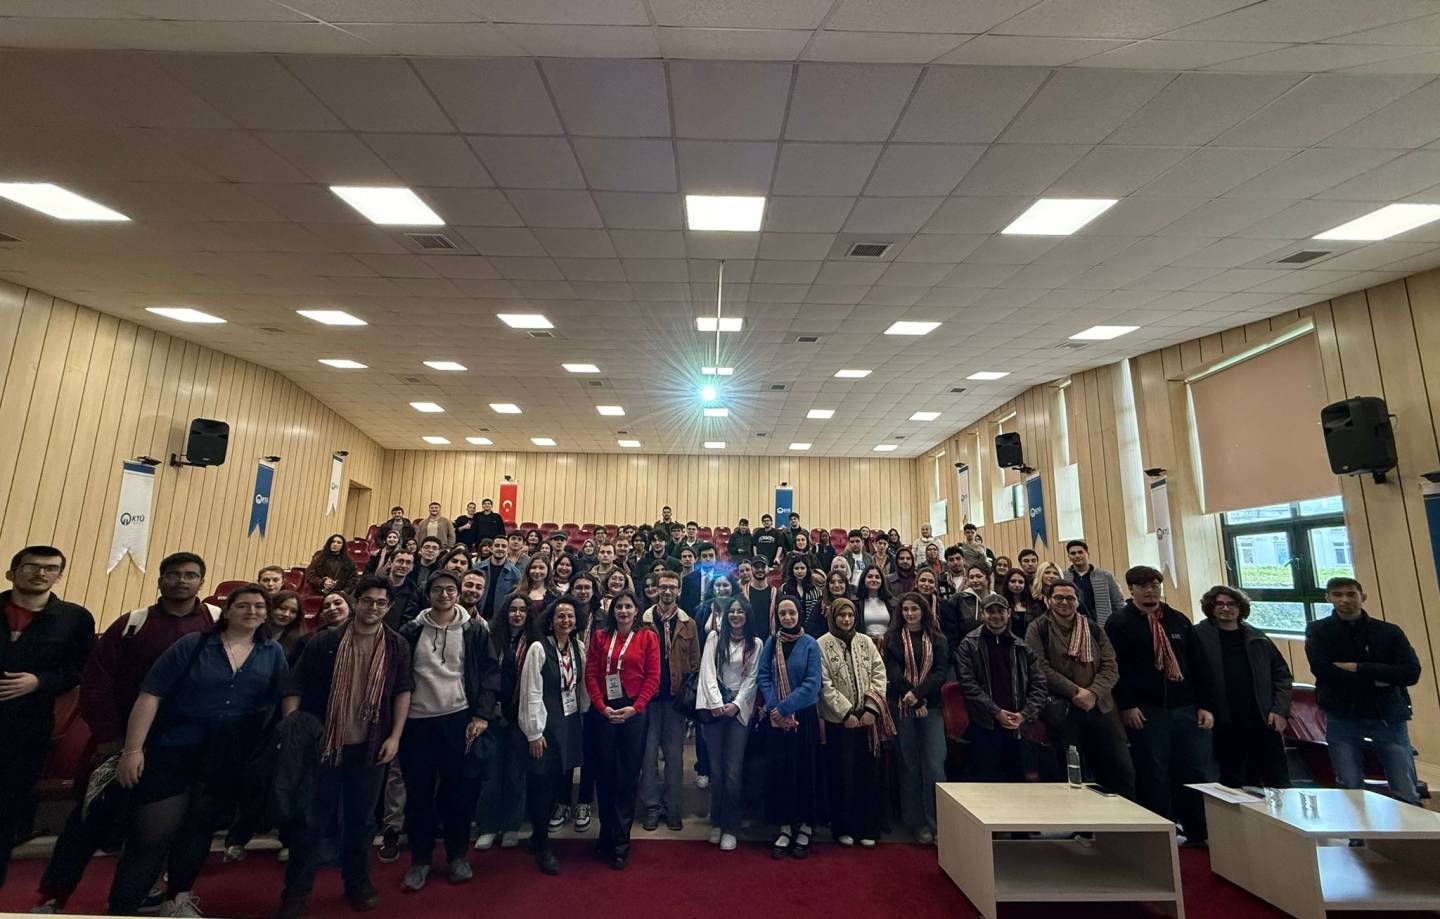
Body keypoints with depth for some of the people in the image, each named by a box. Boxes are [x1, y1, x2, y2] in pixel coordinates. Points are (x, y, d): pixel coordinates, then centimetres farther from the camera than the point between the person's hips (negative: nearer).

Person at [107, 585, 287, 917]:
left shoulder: (273, 653, 0)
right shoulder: (193, 644, -7)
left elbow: (281, 702, 1)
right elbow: (150, 695, -9)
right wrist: (133, 749, -13)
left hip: (228, 762, 3)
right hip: (173, 752, -3)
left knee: (199, 830, 19)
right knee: (151, 835, 1)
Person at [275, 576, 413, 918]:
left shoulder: (397, 646, -2)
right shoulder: (326, 642, -5)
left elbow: (403, 691, 1)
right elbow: (296, 687, -3)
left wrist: (395, 737, -4)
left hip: (371, 746, 1)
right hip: (323, 743, -1)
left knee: (361, 817, 14)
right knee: (311, 818, 7)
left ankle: (358, 882, 32)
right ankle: (296, 890, 26)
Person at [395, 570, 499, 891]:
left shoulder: (474, 630, 0)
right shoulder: (411, 630, 3)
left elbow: (490, 672, 0)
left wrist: (482, 714, -7)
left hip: (459, 719, -1)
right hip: (417, 721, 1)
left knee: (459, 790, 8)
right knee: (418, 792, 9)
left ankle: (457, 855, 26)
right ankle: (420, 859, 26)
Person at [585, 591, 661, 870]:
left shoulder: (648, 637, 2)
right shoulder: (600, 637, 8)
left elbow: (653, 676, -3)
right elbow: (591, 674, 2)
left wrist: (634, 707, -12)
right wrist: (602, 707, -9)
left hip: (634, 711, -2)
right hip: (603, 711, 2)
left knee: (628, 775, 3)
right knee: (605, 773, 8)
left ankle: (620, 842, 15)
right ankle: (608, 834, 24)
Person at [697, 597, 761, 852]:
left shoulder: (755, 644, 6)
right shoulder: (715, 637, 6)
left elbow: (752, 678, 3)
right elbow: (708, 671, -1)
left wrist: (736, 704, -8)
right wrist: (716, 703, -10)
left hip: (739, 709, 0)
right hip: (714, 707, 1)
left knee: (733, 771, -4)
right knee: (716, 769, 3)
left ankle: (730, 828, 8)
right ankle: (716, 822, 18)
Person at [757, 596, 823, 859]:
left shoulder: (810, 644, -5)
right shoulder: (771, 643, 2)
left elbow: (812, 683, -11)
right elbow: (763, 676, -1)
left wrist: (785, 708, -17)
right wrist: (774, 709, -14)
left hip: (804, 717, -2)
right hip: (776, 719, 2)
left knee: (804, 769, 6)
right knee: (779, 770, 6)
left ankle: (805, 827, 22)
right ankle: (786, 827, 21)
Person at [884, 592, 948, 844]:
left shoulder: (937, 639, 9)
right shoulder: (892, 638, 5)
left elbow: (940, 672, 0)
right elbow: (893, 673, -2)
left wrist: (918, 694, -15)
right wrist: (916, 704, -10)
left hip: (931, 707, 1)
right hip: (902, 707, 0)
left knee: (934, 765, -6)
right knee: (910, 765, 5)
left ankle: (937, 823, 4)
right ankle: (918, 823, 16)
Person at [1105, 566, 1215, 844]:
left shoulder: (1179, 620, 12)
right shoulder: (1119, 623, -4)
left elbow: (1197, 664, 12)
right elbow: (1114, 667, -9)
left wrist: (1205, 705, 6)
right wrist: (1126, 705, -14)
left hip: (1187, 708, 5)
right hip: (1146, 711, -4)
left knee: (1198, 772, 9)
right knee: (1154, 775, 3)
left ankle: (1199, 833, 24)